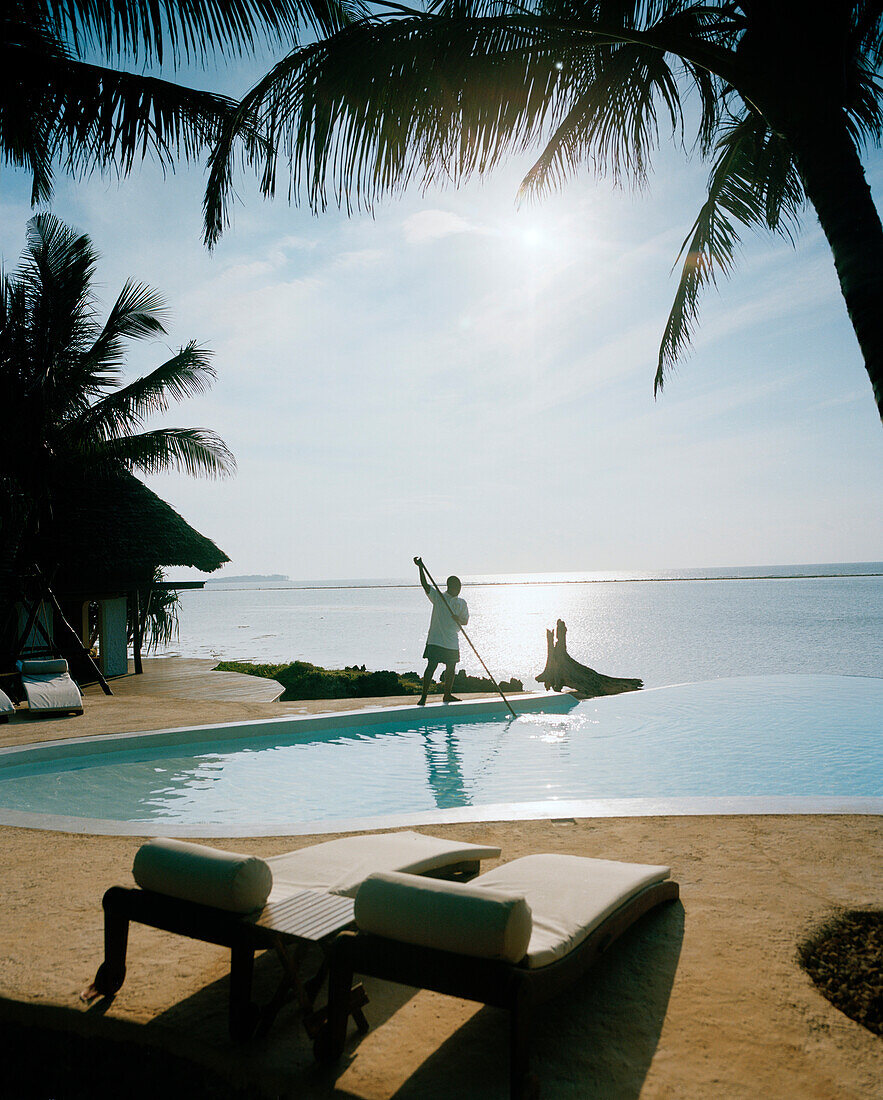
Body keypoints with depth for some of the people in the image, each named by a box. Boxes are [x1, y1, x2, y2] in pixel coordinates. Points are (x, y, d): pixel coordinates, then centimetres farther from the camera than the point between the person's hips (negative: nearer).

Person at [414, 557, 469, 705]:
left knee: (451, 668, 10)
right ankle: (424, 696, -3)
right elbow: (426, 585, -13)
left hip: (452, 642, 4)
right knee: (431, 666, -8)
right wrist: (421, 567, -24)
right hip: (436, 640, -4)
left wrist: (458, 619, -18)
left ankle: (447, 695, 24)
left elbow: (465, 620, 6)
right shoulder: (438, 596, 0)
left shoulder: (461, 603, 10)